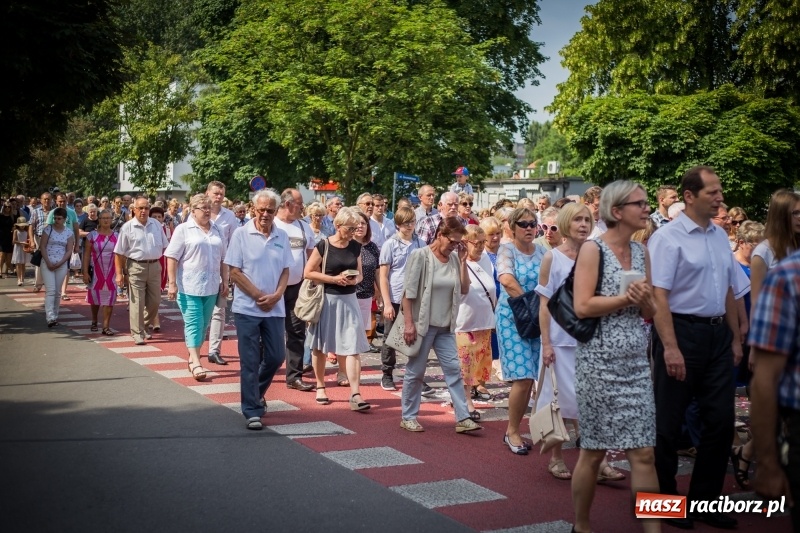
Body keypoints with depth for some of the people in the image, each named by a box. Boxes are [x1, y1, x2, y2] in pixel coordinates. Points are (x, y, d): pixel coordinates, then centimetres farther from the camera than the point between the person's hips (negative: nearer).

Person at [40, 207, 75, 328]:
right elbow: (43, 246, -3)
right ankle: (50, 318, -19)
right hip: (47, 263, -2)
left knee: (57, 292, 8)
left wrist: (59, 263, -11)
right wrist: (48, 262, -12)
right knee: (50, 290, -11)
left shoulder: (69, 232, 4)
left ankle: (55, 316, 17)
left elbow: (69, 250, 1)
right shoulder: (48, 229, -1)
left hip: (62, 265, 2)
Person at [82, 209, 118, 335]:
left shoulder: (116, 236, 3)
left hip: (111, 273, 1)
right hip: (96, 272, 0)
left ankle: (106, 326, 2)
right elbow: (87, 255, -3)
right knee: (95, 297, 12)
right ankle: (94, 321, 34)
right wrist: (85, 272, -9)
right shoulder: (92, 235, -1)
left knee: (109, 299, -2)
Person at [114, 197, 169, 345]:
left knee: (155, 301, 9)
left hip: (155, 266, 4)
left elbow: (165, 246, 14)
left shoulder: (156, 225, 8)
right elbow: (119, 252, -4)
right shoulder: (127, 227, -4)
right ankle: (138, 333, 6)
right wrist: (119, 273, -8)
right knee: (137, 302, -2)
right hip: (136, 267, -4)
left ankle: (143, 325, 32)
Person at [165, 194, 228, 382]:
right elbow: (172, 258, -6)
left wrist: (225, 282, 13)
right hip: (189, 286, -5)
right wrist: (172, 283, -12)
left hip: (211, 287, 5)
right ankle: (196, 363, -9)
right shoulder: (183, 230, -3)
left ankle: (192, 358, 23)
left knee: (203, 324, 10)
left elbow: (223, 259, 17)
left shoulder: (217, 230, 12)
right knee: (193, 324, -8)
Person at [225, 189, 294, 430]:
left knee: (275, 357, 8)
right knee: (250, 361, 0)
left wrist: (276, 295, -8)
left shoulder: (282, 236, 6)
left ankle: (255, 394, 34)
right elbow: (235, 272, -7)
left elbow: (285, 271, 9)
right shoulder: (241, 234, -6)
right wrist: (259, 296, -11)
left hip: (275, 308, 4)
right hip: (247, 308, -4)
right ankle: (252, 411, 8)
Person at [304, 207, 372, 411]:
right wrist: (334, 279, -17)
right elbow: (308, 272, -8)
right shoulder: (323, 246, -8)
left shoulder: (355, 247, 5)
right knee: (321, 345, 10)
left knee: (353, 346, -6)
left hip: (348, 300, 3)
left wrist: (355, 280, -8)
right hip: (326, 299, -3)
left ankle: (355, 395, -8)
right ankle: (320, 387, 27)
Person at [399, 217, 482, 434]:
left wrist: (463, 261, -5)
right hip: (422, 324, -5)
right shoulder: (420, 256, -11)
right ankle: (408, 417, 17)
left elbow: (464, 289, 2)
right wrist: (409, 323, -16)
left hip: (445, 327, 5)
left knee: (454, 370, 1)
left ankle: (463, 418, 3)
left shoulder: (454, 258, 4)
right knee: (415, 372, 4)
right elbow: (408, 292, -12)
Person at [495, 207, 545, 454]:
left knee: (531, 378, 3)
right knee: (523, 378, -10)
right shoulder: (507, 250, -4)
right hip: (512, 318, -4)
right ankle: (512, 431, 6)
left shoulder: (543, 252, 9)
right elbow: (507, 280, -21)